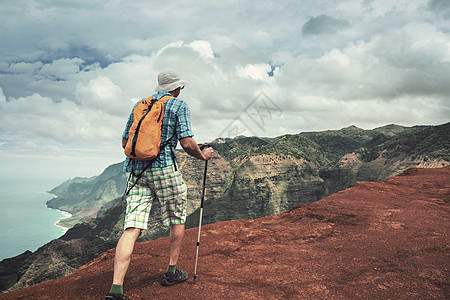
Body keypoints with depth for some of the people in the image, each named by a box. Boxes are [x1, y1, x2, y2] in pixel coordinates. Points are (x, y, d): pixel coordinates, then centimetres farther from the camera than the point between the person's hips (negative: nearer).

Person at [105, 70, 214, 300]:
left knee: (132, 228, -1)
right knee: (177, 220, 16)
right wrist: (203, 155, 11)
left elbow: (125, 143, 19)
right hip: (164, 169, -4)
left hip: (136, 170, 5)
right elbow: (187, 143, -8)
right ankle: (171, 272, 27)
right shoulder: (179, 105, 2)